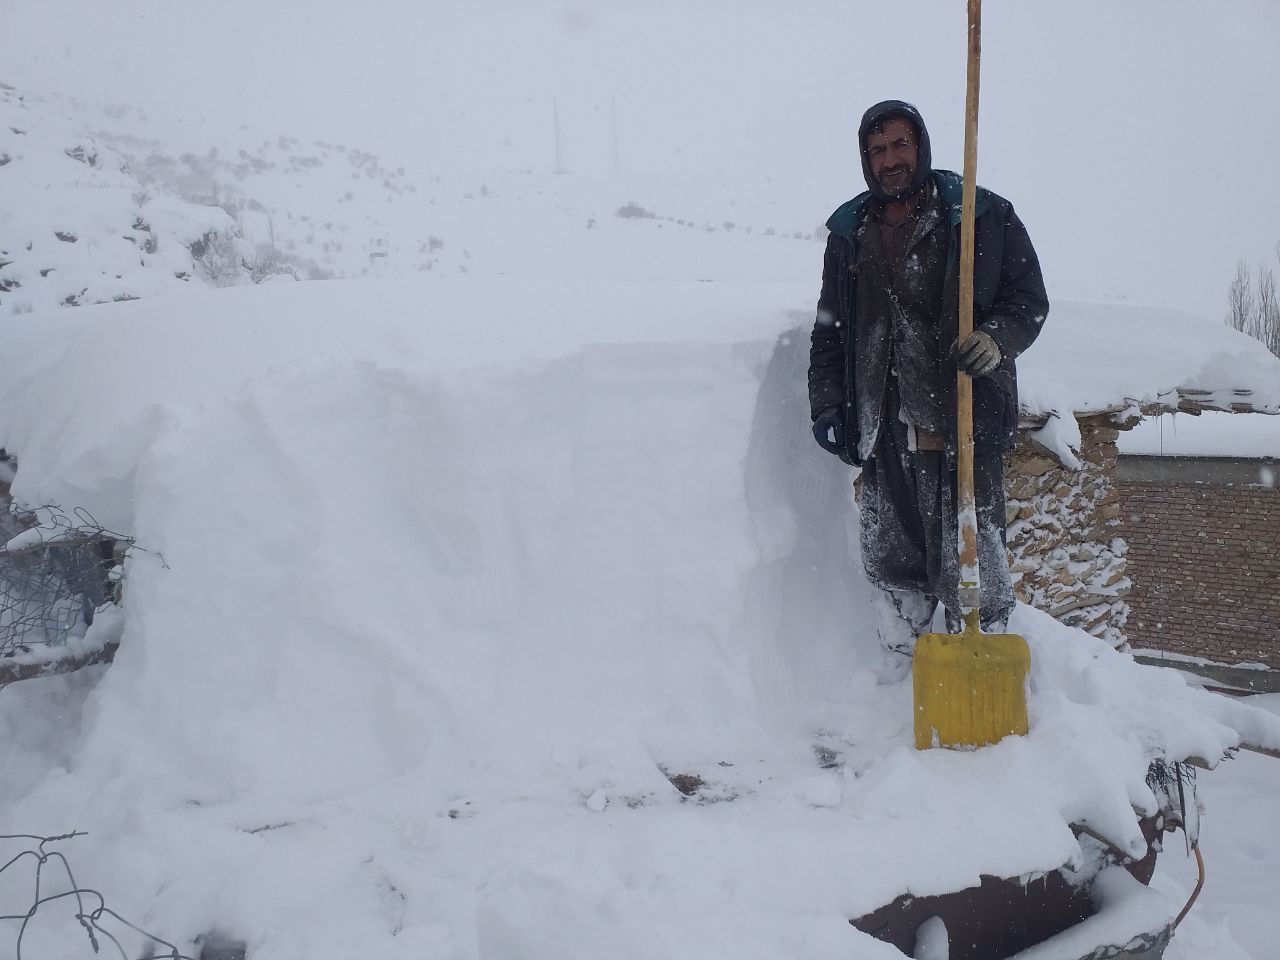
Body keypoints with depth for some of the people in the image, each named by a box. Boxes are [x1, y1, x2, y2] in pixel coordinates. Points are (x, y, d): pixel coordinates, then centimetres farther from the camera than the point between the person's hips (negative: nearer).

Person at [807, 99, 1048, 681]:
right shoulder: (850, 233, 15)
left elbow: (1029, 298, 6)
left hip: (967, 420, -3)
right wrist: (827, 406, 9)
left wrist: (997, 339, -14)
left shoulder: (986, 217, 4)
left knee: (972, 555, -1)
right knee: (892, 563, 6)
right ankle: (898, 683, 15)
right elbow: (829, 330, 18)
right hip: (885, 430, 3)